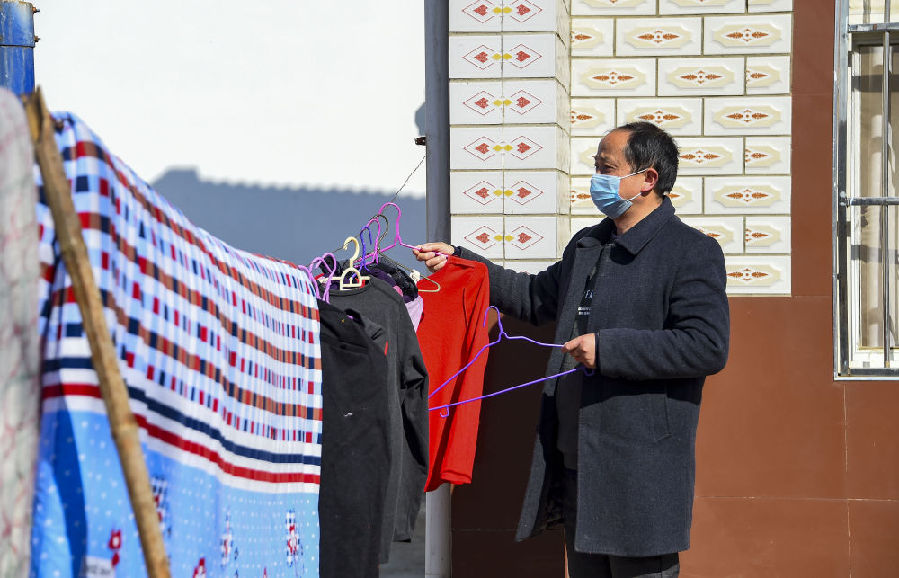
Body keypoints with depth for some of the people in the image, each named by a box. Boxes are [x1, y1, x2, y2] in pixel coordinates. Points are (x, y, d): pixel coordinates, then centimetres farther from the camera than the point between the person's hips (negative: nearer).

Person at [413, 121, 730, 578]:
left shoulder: (693, 252, -10)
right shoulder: (586, 245, 17)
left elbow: (708, 348, -20)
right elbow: (537, 297, 32)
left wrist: (608, 349, -20)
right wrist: (459, 263, 26)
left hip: (640, 471, -8)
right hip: (574, 466, 8)